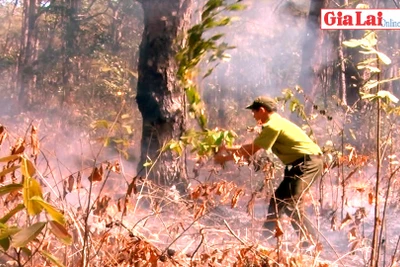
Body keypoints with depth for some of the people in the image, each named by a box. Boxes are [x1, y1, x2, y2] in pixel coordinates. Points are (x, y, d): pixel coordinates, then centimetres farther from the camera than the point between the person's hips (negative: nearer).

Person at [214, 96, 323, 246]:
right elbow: (252, 146, 21)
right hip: (300, 163, 11)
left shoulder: (273, 125, -16)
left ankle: (311, 242, -15)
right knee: (278, 200, 14)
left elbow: (250, 151, -12)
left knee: (291, 202, -18)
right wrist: (229, 149, 17)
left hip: (308, 162, -11)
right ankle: (266, 237, 21)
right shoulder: (275, 122, 16)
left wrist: (225, 158, -2)